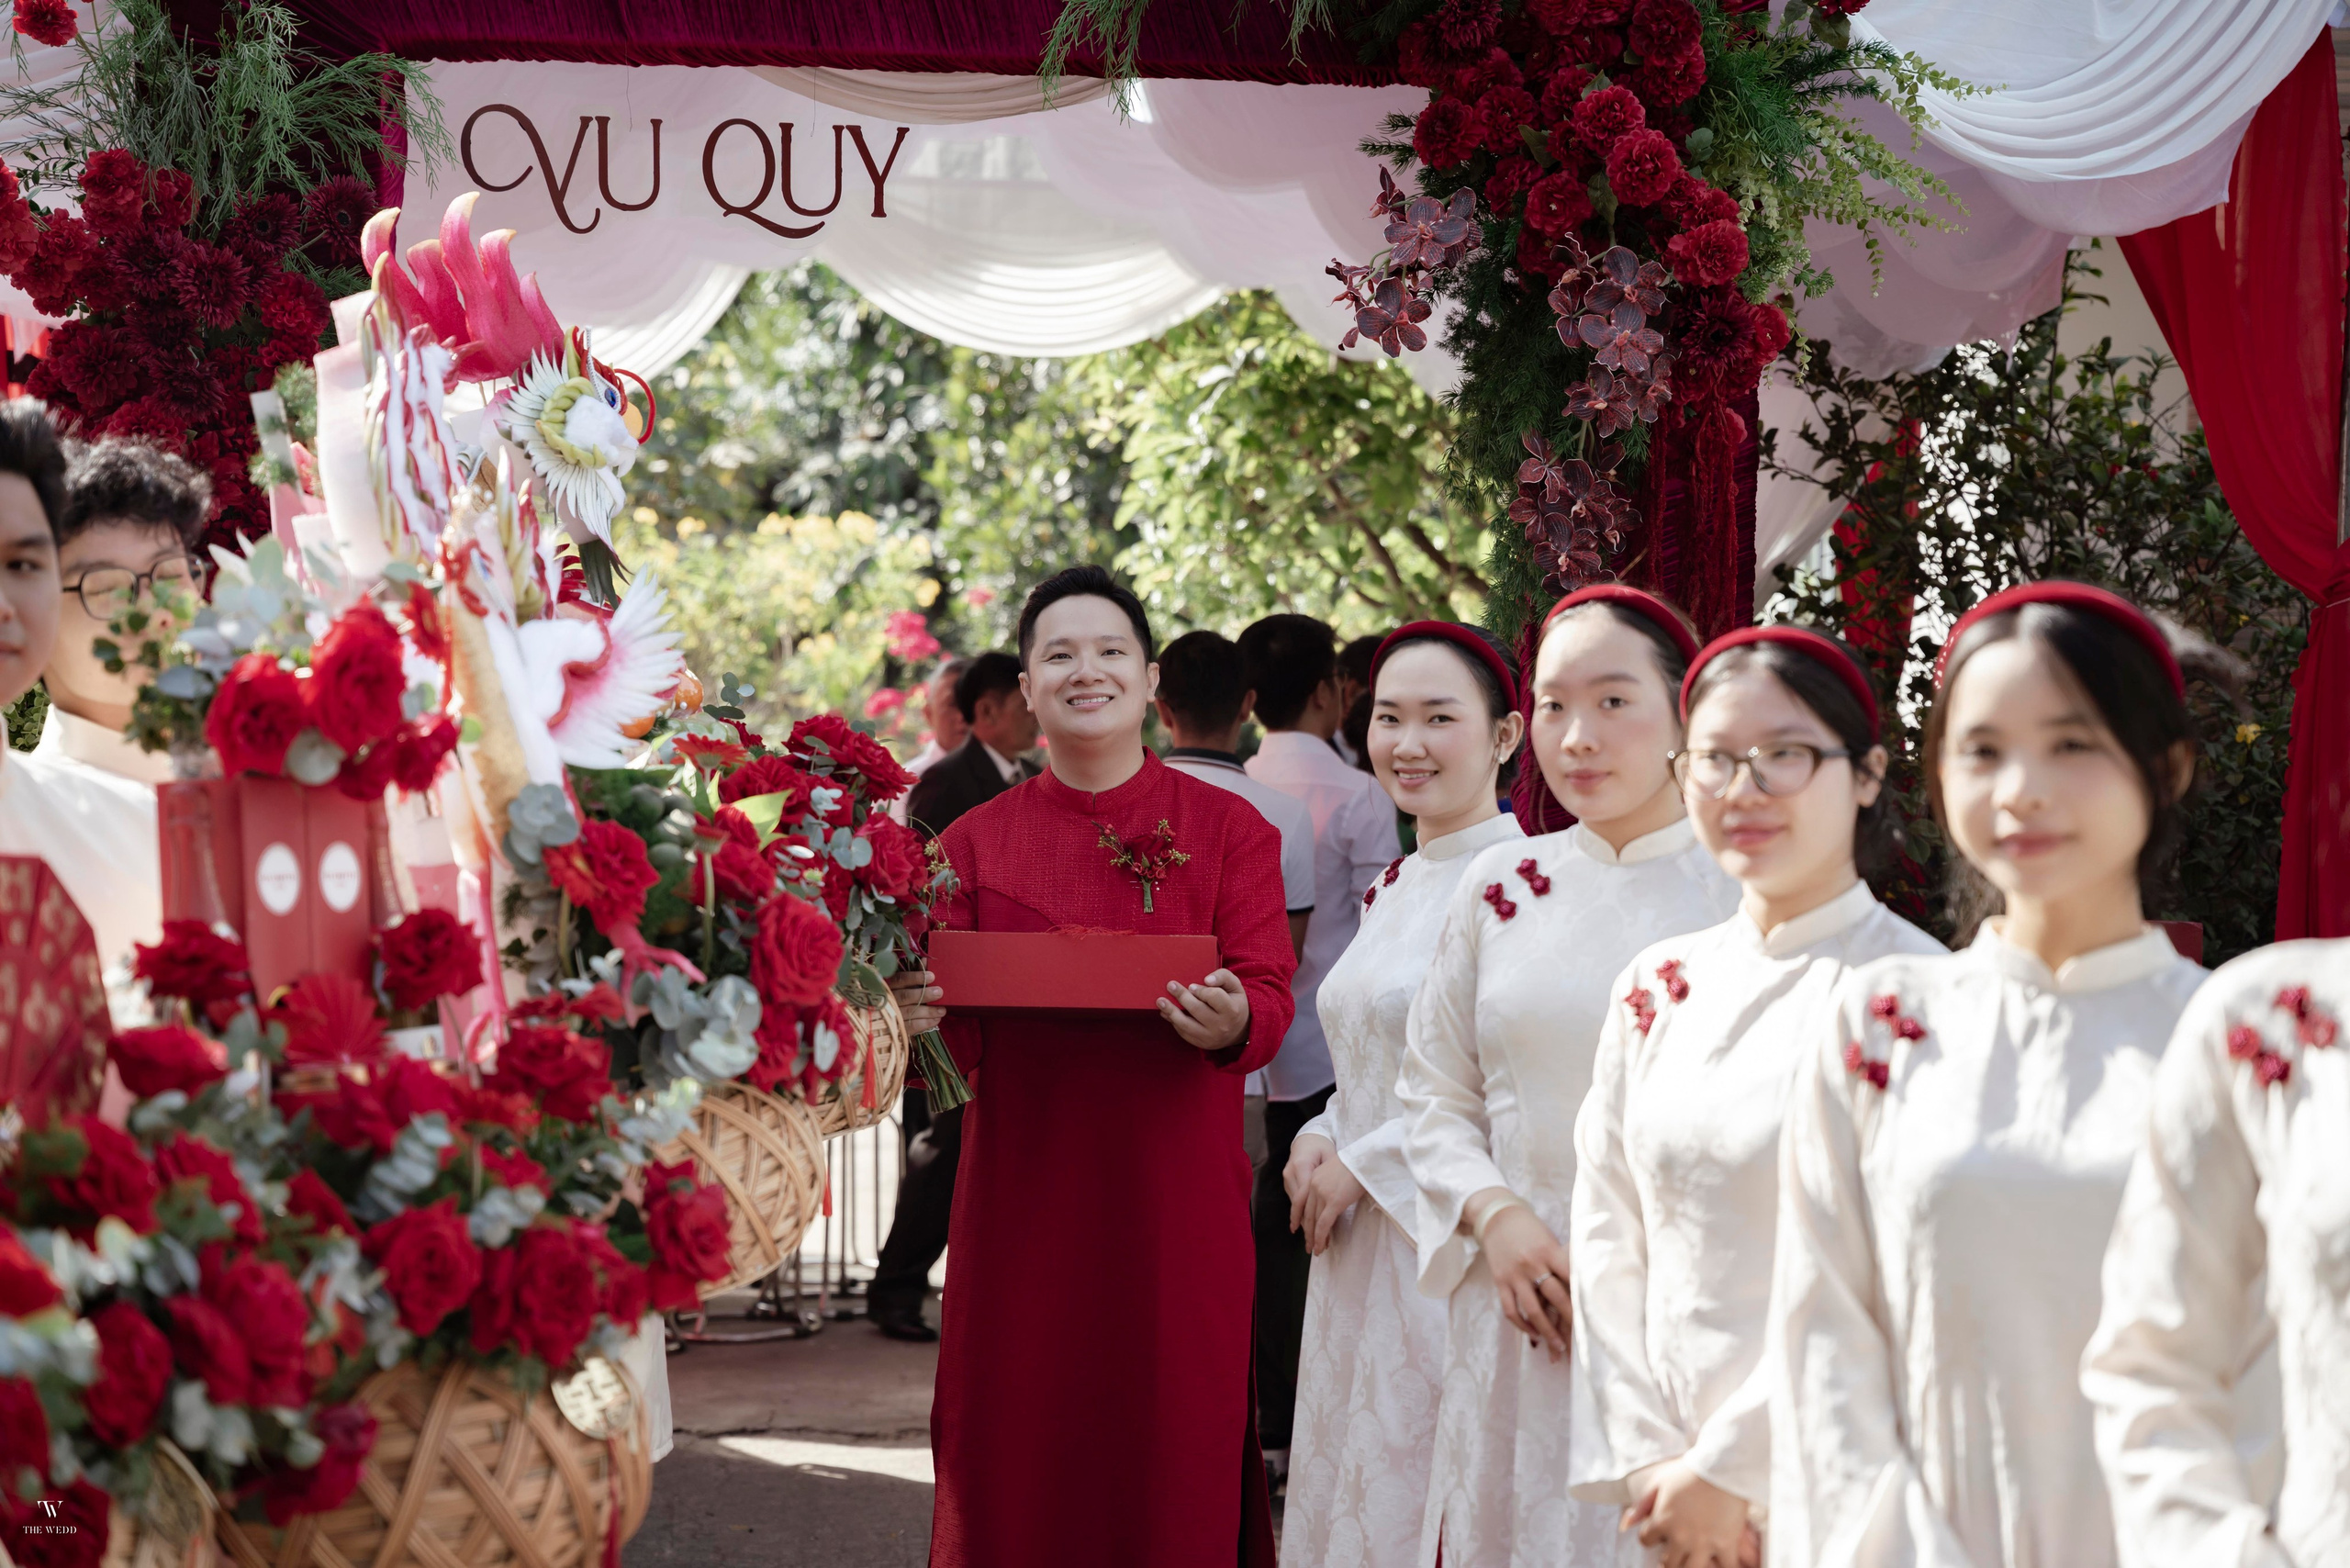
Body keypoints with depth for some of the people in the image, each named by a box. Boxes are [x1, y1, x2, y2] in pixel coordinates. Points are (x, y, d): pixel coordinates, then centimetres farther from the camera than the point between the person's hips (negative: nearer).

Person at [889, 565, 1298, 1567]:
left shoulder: (1229, 830, 4)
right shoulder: (975, 843, 8)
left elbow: (1270, 1003, -3)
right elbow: (957, 1031, 4)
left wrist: (1230, 1023, -26)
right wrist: (914, 1018, -18)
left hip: (1176, 1200, -1)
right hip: (1024, 1194, 1)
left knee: (1177, 1455, 1)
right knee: (1023, 1465, 3)